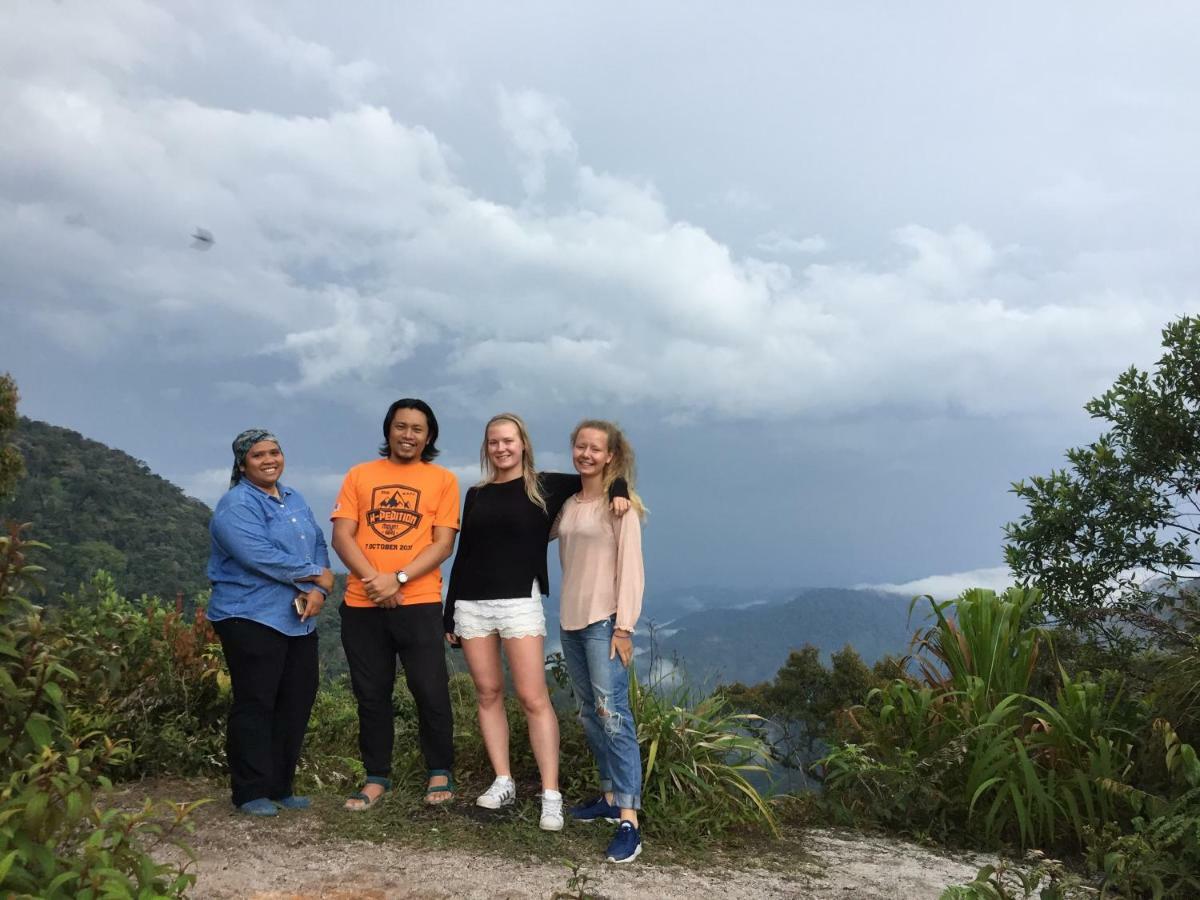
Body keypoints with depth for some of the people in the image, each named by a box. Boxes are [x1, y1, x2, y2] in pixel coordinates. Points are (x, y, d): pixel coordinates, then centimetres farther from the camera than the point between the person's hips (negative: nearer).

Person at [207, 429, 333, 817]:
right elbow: (260, 557, -21)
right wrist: (316, 575, -12)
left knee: (296, 704, 10)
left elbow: (318, 545, 10)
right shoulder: (236, 505, -9)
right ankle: (251, 792, 10)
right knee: (255, 706, -2)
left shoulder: (295, 500, 16)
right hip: (252, 620, -8)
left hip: (300, 621, 8)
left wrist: (317, 592, -9)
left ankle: (280, 787, 21)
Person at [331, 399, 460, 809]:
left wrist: (398, 578, -16)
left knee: (430, 691, 0)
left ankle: (440, 773, 17)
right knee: (371, 695, 10)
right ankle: (377, 777, 23)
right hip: (361, 605, 2)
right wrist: (373, 580, -14)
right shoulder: (359, 475, 9)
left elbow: (443, 544, -3)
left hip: (419, 603, -2)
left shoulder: (443, 480, 4)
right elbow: (342, 536, 1)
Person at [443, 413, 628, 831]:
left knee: (533, 698, -8)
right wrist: (449, 612, 14)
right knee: (487, 694, 6)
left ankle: (551, 795, -4)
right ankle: (503, 782, 16)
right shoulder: (476, 495, 12)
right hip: (472, 604, 4)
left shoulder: (545, 487, 1)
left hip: (519, 602, -4)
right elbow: (463, 555, 15)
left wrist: (618, 490, -20)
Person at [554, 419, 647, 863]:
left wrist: (624, 626, -15)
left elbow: (630, 567, -12)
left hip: (605, 621, -7)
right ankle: (610, 797, 24)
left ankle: (629, 821, -12)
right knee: (590, 714, 13)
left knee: (613, 714, -13)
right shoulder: (568, 503, 11)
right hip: (571, 621, 7)